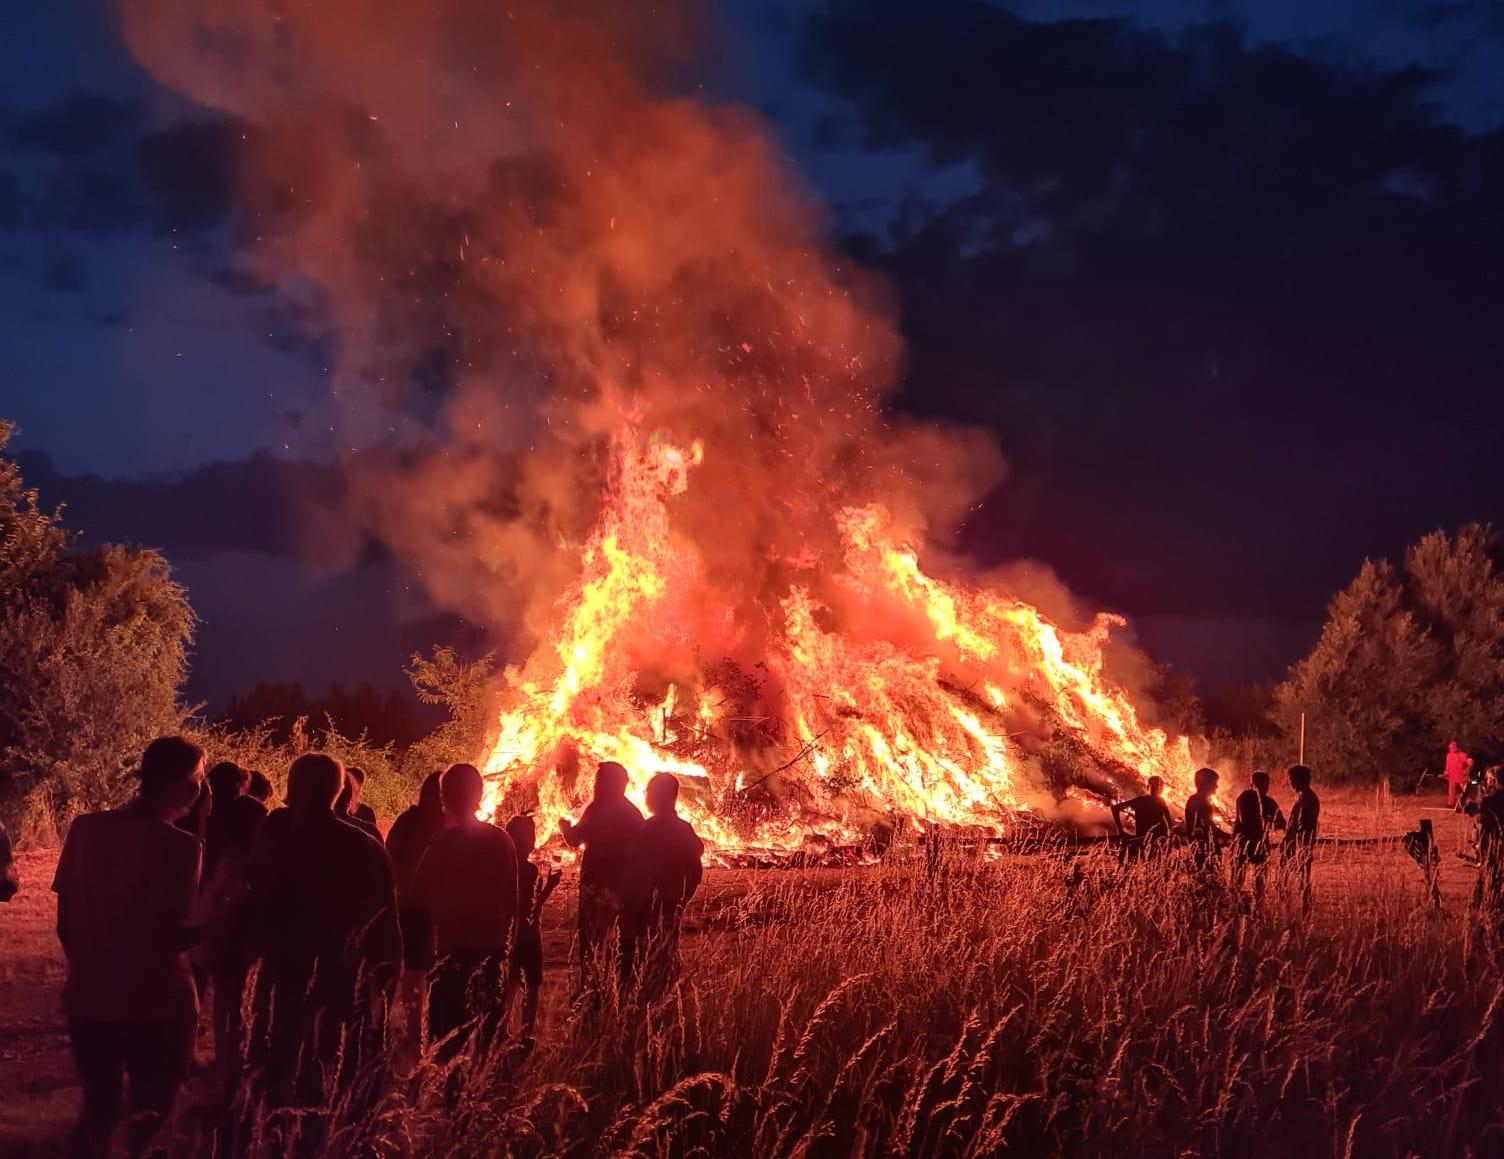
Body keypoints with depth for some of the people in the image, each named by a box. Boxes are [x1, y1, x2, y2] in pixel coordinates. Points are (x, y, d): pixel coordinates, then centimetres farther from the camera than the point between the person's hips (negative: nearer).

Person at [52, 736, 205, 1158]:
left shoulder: (85, 828, 1)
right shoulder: (178, 846, -16)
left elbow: (65, 922, 5)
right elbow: (170, 935, -22)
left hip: (89, 997, 5)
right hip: (155, 1003, -5)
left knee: (97, 1110, 18)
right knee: (151, 1114, 11)